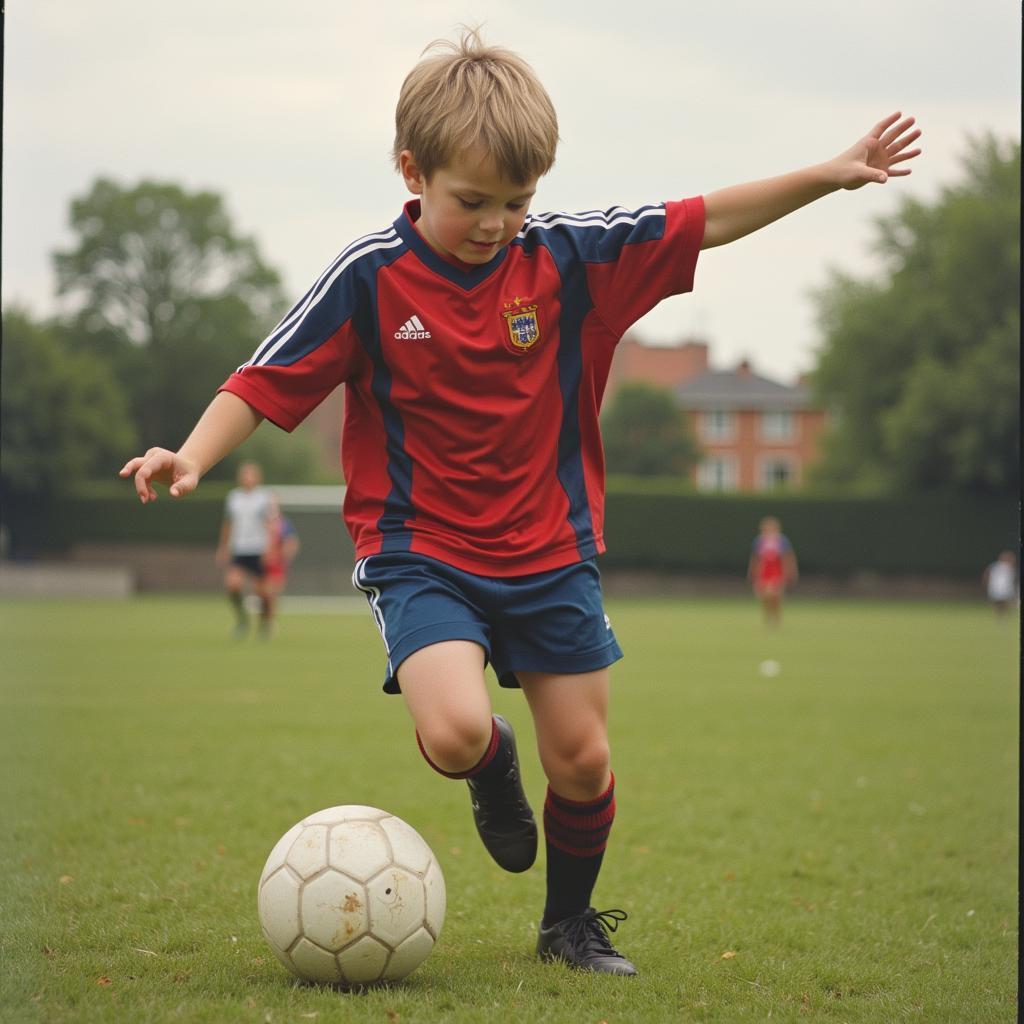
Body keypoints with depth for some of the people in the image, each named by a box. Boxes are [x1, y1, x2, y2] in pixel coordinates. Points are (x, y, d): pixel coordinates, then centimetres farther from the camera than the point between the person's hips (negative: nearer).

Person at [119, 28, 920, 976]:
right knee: (454, 731, -25)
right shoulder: (370, 276, -11)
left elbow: (702, 223, -1)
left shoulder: (567, 256, -5)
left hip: (551, 550, 3)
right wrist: (193, 456, -23)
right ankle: (492, 768, 14)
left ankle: (572, 922, 33)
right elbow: (269, 380, -8)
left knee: (582, 759, 6)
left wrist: (830, 176, -5)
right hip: (420, 551, -3)